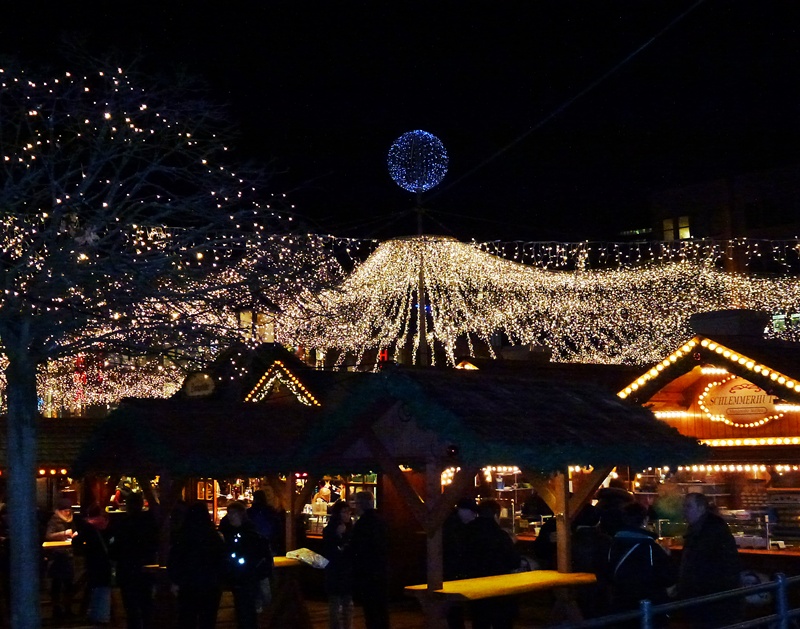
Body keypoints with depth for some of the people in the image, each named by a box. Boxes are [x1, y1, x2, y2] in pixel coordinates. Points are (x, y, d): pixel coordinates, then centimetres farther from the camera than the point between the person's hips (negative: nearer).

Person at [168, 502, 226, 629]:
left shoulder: (182, 537, -10)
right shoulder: (216, 537, -6)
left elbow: (173, 561, -6)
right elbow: (222, 561, 0)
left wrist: (175, 581, 8)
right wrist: (218, 581, 13)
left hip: (188, 586, -1)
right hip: (212, 586, 1)